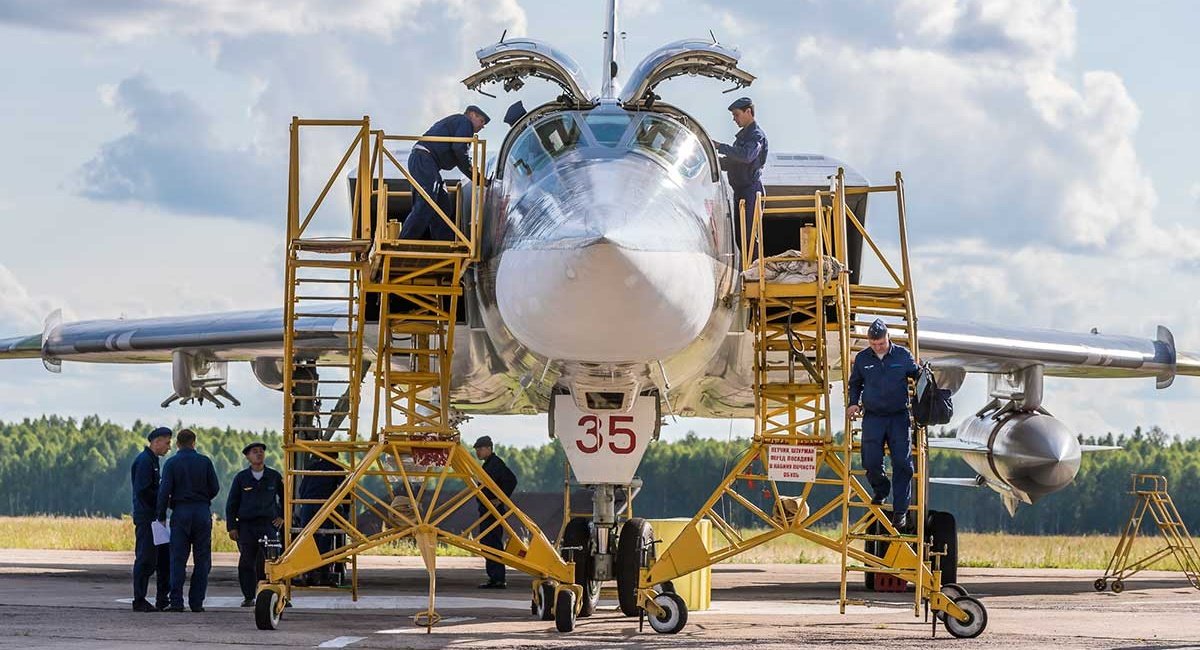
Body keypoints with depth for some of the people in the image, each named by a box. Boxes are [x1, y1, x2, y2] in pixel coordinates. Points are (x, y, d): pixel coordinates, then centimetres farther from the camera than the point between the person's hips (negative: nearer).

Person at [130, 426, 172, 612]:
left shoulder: (152, 460, 19)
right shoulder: (144, 461, -13)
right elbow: (143, 491, -20)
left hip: (154, 517, 10)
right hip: (146, 518, -10)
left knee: (165, 555, 10)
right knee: (146, 559, -7)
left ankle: (163, 598, 16)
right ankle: (139, 601, -2)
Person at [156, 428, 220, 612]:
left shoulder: (172, 463, -2)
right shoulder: (204, 462, 1)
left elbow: (164, 491, -7)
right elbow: (215, 488, 3)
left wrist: (162, 516, 1)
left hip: (180, 513, -1)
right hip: (202, 512, 1)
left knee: (178, 559, 2)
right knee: (202, 559, 6)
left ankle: (176, 601, -5)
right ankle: (196, 602, 3)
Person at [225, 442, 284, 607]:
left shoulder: (274, 476, 8)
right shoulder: (241, 478, 7)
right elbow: (231, 504, 9)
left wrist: (281, 516, 12)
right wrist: (231, 527, 3)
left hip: (268, 525, -1)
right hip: (246, 525, 1)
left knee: (266, 562, -10)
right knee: (246, 563, -1)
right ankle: (248, 597, 5)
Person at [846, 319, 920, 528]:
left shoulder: (903, 356, 0)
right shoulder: (862, 359, 5)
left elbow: (917, 375, 14)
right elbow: (855, 383, 21)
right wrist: (853, 403, 7)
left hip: (899, 417, -1)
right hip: (873, 418, 1)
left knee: (902, 463, -6)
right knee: (871, 461, -9)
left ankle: (900, 509, 1)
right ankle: (880, 488, 23)